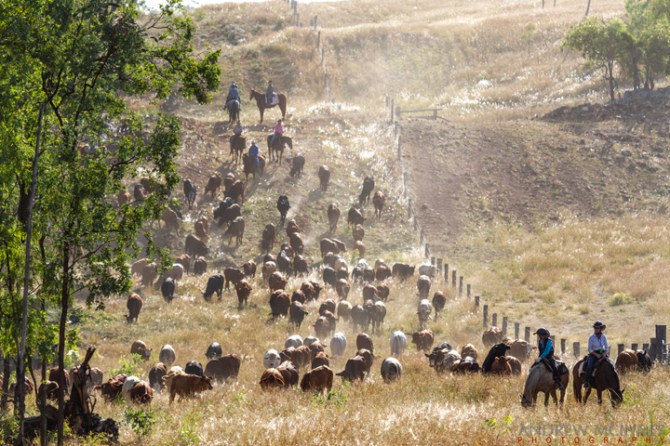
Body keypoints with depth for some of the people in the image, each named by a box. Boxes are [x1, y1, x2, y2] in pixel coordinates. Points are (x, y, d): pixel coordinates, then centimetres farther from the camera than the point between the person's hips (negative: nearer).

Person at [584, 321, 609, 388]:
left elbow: (607, 347, 10)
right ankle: (586, 382, -24)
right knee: (589, 366, -28)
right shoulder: (591, 337, -3)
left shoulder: (603, 337, 6)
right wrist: (596, 354, -17)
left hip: (602, 354, 3)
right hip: (593, 354, -3)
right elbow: (590, 349, -4)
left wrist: (605, 353, -10)